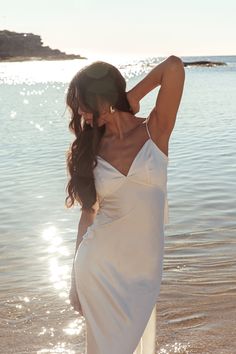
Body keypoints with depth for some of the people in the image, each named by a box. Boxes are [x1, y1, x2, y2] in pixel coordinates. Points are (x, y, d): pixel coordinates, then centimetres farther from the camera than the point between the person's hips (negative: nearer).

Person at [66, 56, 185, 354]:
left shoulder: (155, 131, -7)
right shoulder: (90, 148, 0)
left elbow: (174, 66, -19)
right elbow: (88, 209, 5)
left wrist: (132, 98, -5)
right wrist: (77, 277, 7)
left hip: (143, 265, -1)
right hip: (100, 263, 1)